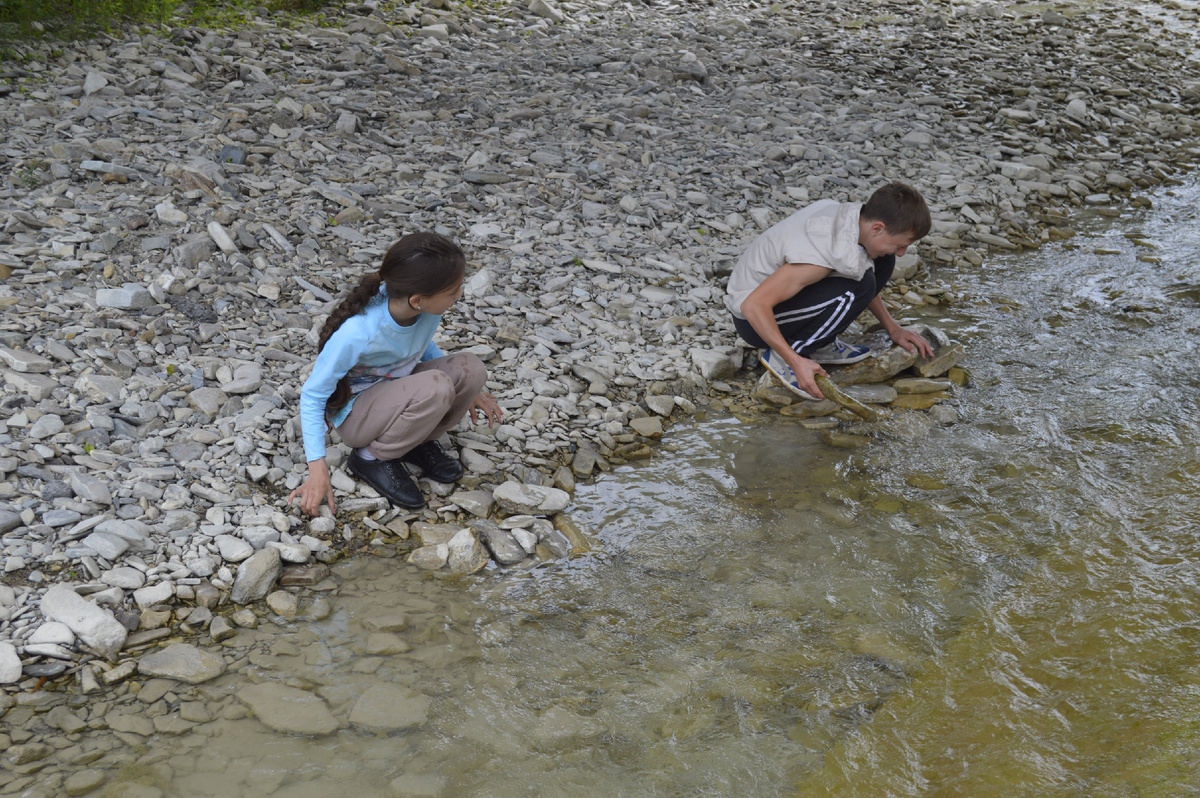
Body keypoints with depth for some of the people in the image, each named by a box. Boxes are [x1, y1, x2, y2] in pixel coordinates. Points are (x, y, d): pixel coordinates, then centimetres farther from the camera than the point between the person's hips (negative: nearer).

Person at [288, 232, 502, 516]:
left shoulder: (428, 309, -16)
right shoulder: (356, 334, -34)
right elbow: (312, 396, -22)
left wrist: (464, 390, 6)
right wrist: (317, 468, -27)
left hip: (398, 392, 6)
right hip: (354, 413, -6)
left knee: (470, 368, -21)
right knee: (434, 387, -34)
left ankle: (419, 442, 2)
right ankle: (372, 458, -10)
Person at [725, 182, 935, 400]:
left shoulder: (854, 214, -8)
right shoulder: (823, 254, -34)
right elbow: (753, 305, -35)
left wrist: (892, 328, 13)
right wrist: (796, 362, -34)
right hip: (755, 318, -9)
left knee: (882, 262, 0)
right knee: (855, 288, -29)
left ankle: (822, 344, 6)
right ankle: (780, 358, -14)